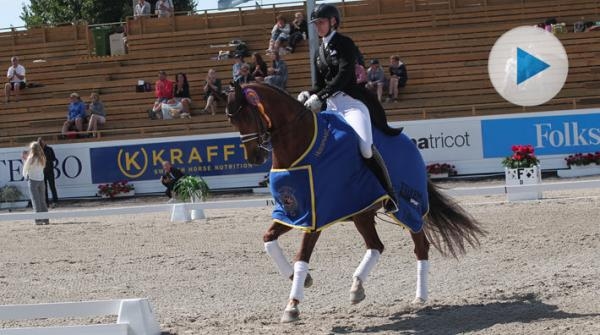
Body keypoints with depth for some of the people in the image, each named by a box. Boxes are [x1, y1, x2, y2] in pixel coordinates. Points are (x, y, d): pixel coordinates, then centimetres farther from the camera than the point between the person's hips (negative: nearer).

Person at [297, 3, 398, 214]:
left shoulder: (344, 44, -4)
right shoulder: (319, 52, 18)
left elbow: (343, 76, -17)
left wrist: (320, 96, -24)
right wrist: (308, 94, -2)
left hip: (351, 101, -9)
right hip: (331, 105, 9)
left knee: (365, 148, -26)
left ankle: (390, 194, -17)